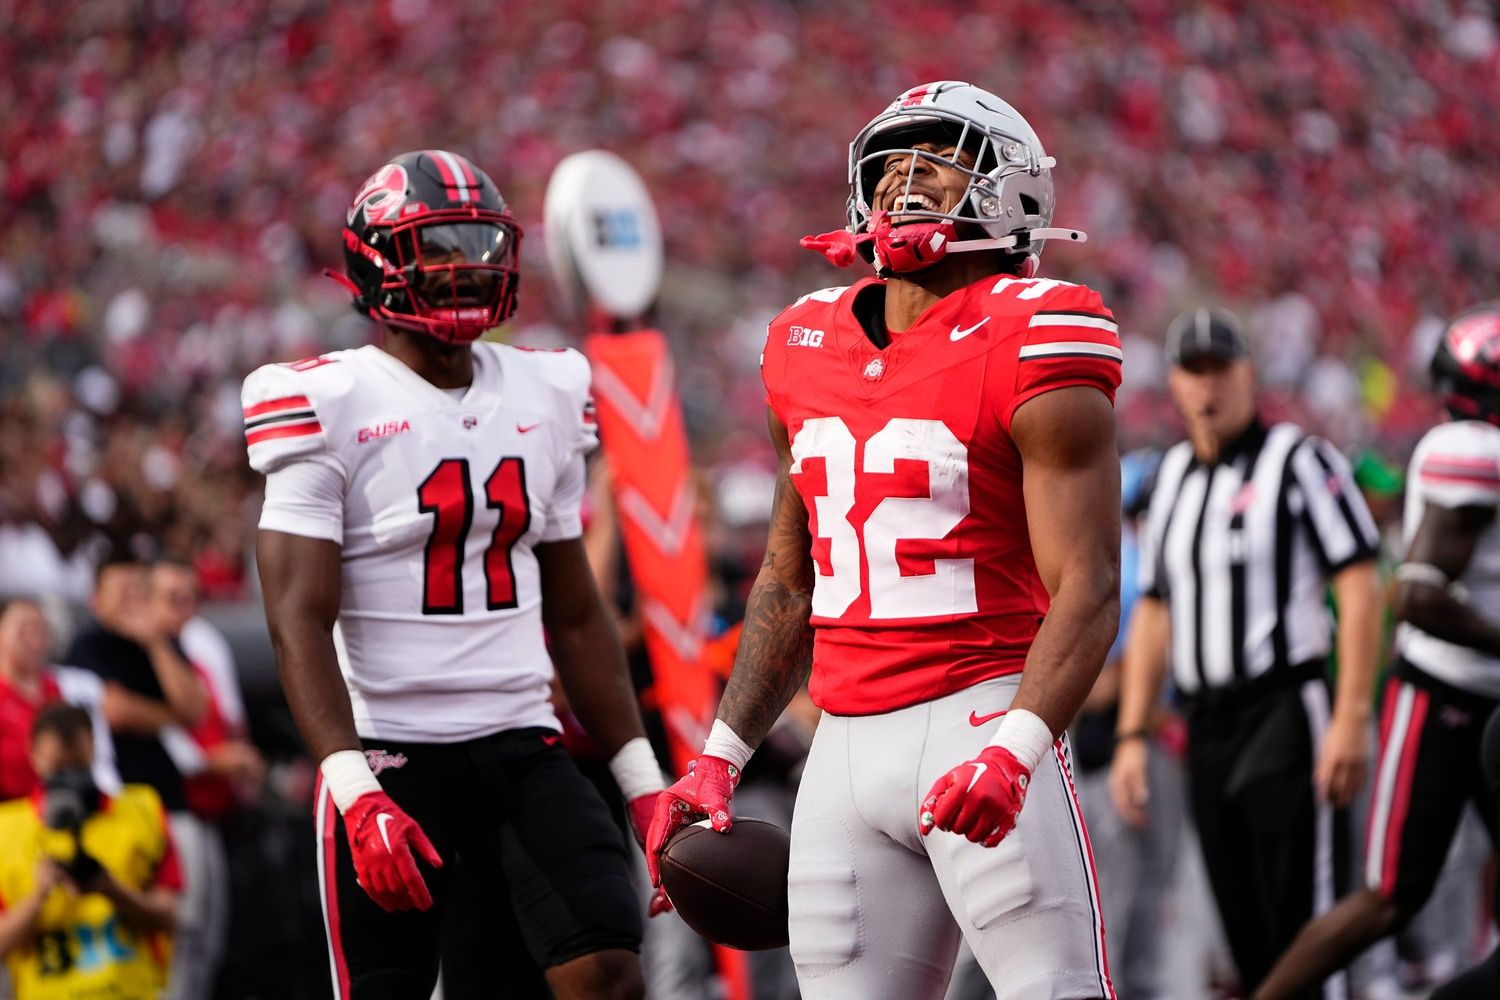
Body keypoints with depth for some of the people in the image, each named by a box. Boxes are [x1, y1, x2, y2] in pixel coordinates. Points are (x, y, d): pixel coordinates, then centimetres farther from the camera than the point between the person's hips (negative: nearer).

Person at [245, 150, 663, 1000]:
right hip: (389, 754, -4)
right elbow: (300, 623, -13)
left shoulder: (544, 399, 10)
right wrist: (356, 792, -24)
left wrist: (645, 784, 13)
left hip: (523, 745, 5)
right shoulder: (332, 408, -7)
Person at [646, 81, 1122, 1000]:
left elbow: (1088, 589, -13)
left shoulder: (1027, 343, -7)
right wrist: (721, 758, 18)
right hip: (847, 743, 7)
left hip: (981, 721, -6)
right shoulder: (810, 348, 13)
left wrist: (1014, 751, -27)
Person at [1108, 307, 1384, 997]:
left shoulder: (1299, 462, -5)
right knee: (1247, 937, 7)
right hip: (1207, 724, 7)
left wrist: (1351, 717, -17)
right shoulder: (1176, 477, 15)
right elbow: (1153, 615, 18)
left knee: (1301, 924, -11)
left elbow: (1360, 590, -10)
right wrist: (1132, 738, 11)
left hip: (1286, 711, -6)